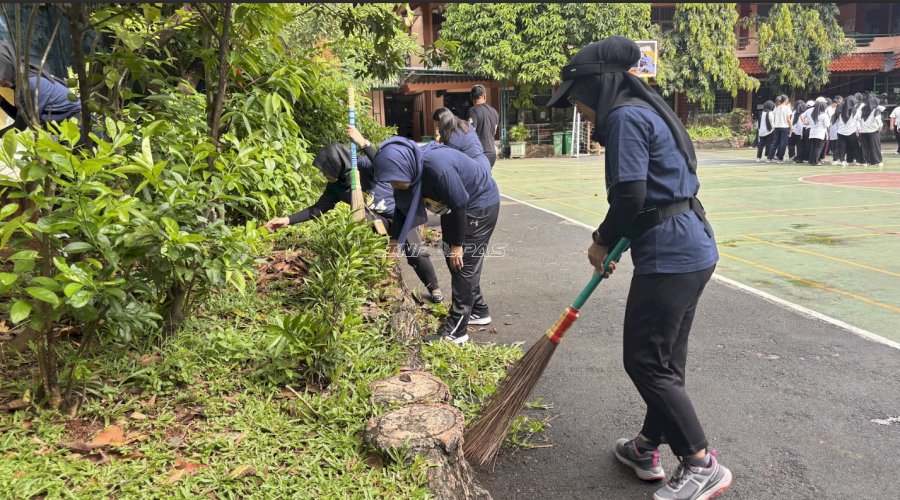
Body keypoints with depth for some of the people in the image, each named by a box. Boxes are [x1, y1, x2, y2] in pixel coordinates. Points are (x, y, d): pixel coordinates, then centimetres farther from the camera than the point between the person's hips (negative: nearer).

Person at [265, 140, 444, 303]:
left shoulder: (364, 166, -28)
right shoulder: (335, 187, -9)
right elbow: (318, 209, -4)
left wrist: (364, 144, -59)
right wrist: (288, 220, -12)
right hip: (378, 220, 5)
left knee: (415, 252, -11)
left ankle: (434, 288, 14)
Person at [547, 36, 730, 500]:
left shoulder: (624, 117, -13)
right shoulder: (645, 110, 18)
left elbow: (629, 197, -20)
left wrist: (602, 242, -3)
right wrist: (613, 243, 14)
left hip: (668, 255, -10)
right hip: (692, 248, 10)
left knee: (645, 361, -1)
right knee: (665, 358, 17)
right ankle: (648, 448, 32)